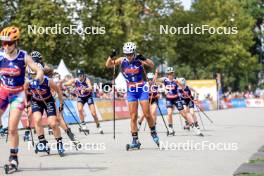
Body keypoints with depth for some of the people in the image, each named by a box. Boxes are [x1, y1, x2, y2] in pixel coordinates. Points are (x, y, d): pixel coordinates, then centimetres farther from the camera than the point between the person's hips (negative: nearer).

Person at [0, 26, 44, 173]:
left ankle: (13, 158, 6)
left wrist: (36, 81, -32)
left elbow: (39, 71, -14)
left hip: (17, 94, -2)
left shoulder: (24, 56, -11)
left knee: (12, 129, -8)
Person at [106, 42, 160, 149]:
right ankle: (135, 141, 4)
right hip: (131, 91, 2)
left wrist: (144, 59, -39)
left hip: (142, 89, -2)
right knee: (133, 117, 0)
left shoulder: (139, 60, -10)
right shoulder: (122, 61, -2)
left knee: (147, 114, 0)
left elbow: (152, 65, -22)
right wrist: (111, 56, -24)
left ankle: (153, 133, 24)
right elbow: (108, 65, -6)